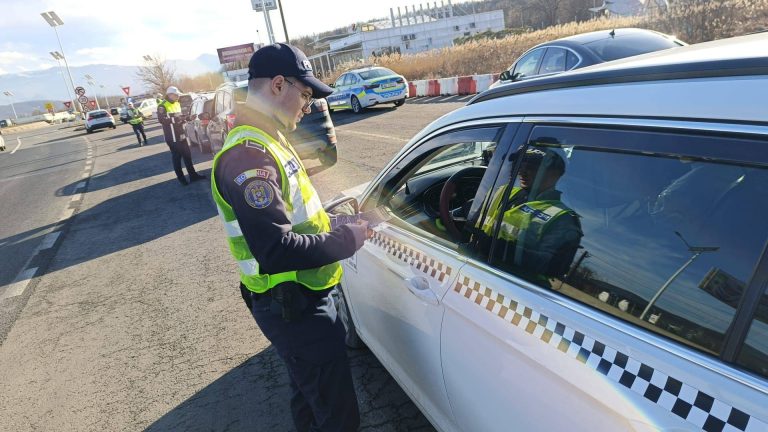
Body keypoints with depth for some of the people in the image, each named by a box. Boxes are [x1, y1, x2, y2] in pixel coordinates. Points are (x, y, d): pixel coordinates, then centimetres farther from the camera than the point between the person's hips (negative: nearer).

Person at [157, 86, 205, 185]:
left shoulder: (177, 104, 14)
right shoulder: (162, 106, -12)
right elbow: (161, 120, -24)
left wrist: (184, 118, 3)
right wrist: (176, 118, -29)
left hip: (181, 135, 8)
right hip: (172, 137, -8)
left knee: (187, 155, 13)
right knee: (176, 157, 0)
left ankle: (193, 175, 22)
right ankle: (181, 178, 8)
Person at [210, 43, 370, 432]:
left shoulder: (263, 142, 10)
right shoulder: (249, 155, -24)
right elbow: (276, 251, -32)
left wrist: (334, 222, 2)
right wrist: (350, 238, -21)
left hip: (301, 298, 10)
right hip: (291, 308, -10)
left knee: (309, 394, 28)